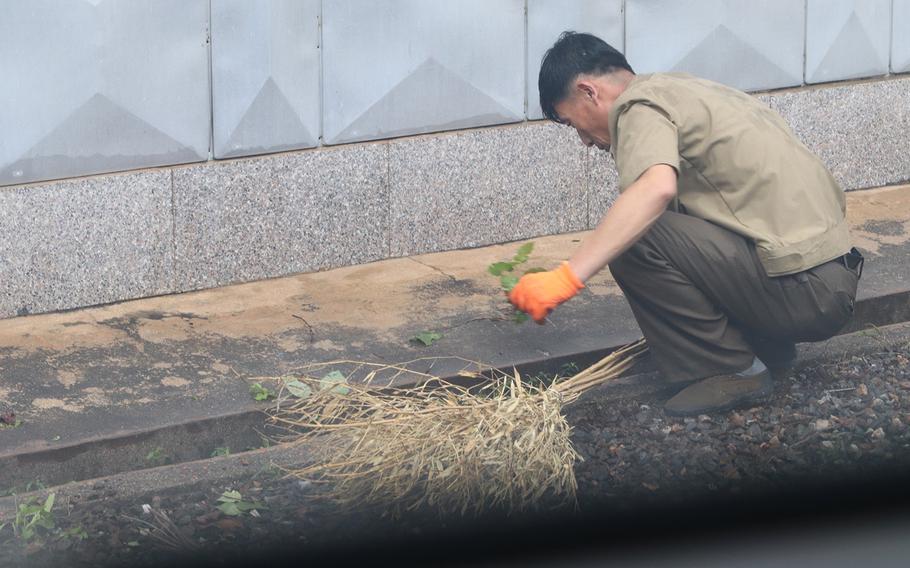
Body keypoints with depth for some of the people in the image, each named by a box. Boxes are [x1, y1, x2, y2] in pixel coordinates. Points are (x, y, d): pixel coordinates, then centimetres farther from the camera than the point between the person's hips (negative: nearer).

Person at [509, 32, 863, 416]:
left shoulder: (642, 105, -8)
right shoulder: (683, 88, 22)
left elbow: (655, 188, -30)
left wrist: (567, 278, -33)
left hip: (802, 290, -10)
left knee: (632, 240, -17)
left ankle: (732, 370, -6)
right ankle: (768, 347, 16)